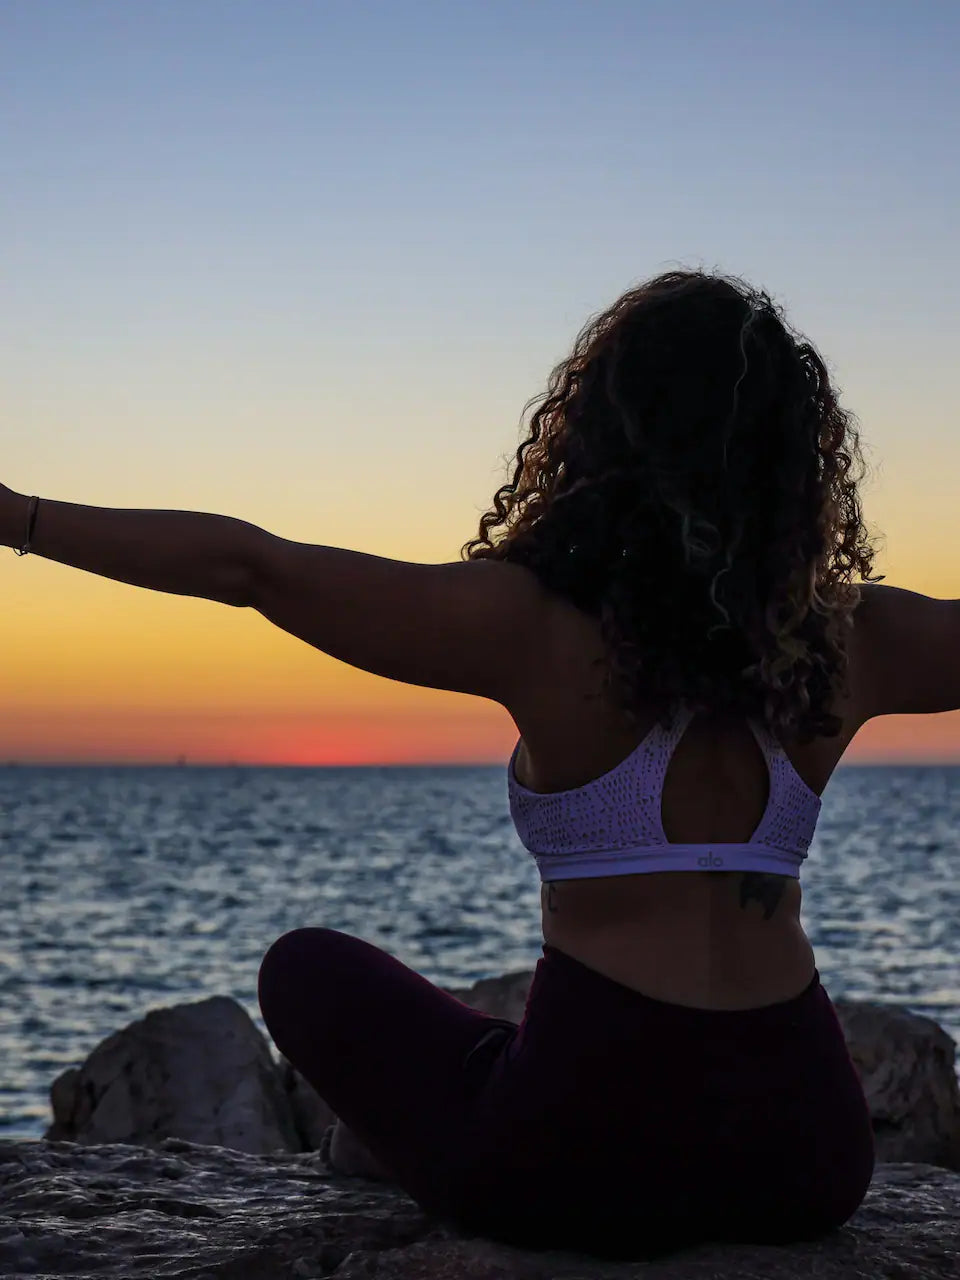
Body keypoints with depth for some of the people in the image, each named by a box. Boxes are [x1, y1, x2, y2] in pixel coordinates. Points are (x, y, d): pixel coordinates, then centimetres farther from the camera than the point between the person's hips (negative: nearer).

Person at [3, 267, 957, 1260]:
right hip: (811, 1159, 5)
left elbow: (245, 564, -12)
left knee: (308, 970, 22)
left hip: (586, 1159, -4)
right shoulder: (853, 643, -1)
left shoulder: (543, 629, -12)